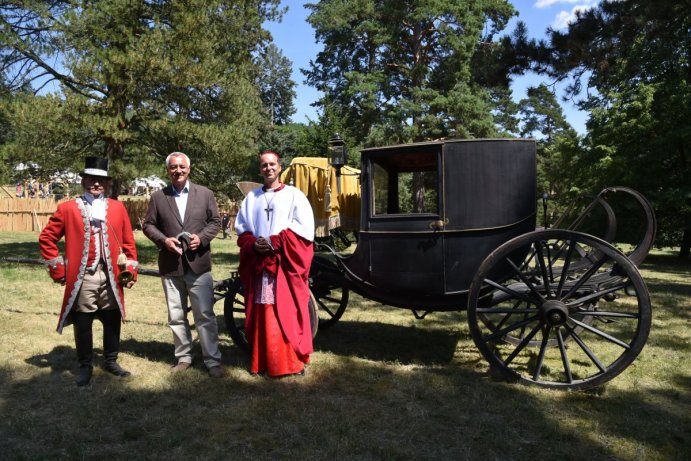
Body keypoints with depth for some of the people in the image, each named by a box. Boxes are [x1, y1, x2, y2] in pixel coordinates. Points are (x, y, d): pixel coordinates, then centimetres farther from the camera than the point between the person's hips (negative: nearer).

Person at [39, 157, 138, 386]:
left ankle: (111, 361, 28)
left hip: (111, 276, 2)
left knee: (112, 320, 10)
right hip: (82, 277, -2)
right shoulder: (68, 208, 1)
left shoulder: (117, 207, 6)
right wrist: (58, 269, 0)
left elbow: (128, 241, 8)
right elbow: (46, 238, 5)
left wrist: (131, 270, 3)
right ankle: (85, 366, 22)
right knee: (82, 323, 7)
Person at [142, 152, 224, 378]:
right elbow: (148, 225, 8)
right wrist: (164, 240, -10)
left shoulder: (205, 193, 5)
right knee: (176, 317, 11)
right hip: (170, 266, 2)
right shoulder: (158, 197, 6)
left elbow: (215, 221, 6)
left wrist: (202, 237, -11)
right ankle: (183, 357, 25)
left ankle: (212, 360, 9)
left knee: (205, 315, 0)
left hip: (199, 264, -2)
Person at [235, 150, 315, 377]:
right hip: (258, 266, 4)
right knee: (261, 315, 6)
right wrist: (253, 245, -6)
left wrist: (275, 242, -14)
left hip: (286, 266, -3)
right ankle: (262, 361, 16)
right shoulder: (251, 197, 15)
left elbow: (304, 230, -6)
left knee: (287, 314, -3)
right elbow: (241, 230, 14)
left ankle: (292, 361, 7)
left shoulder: (294, 195, 3)